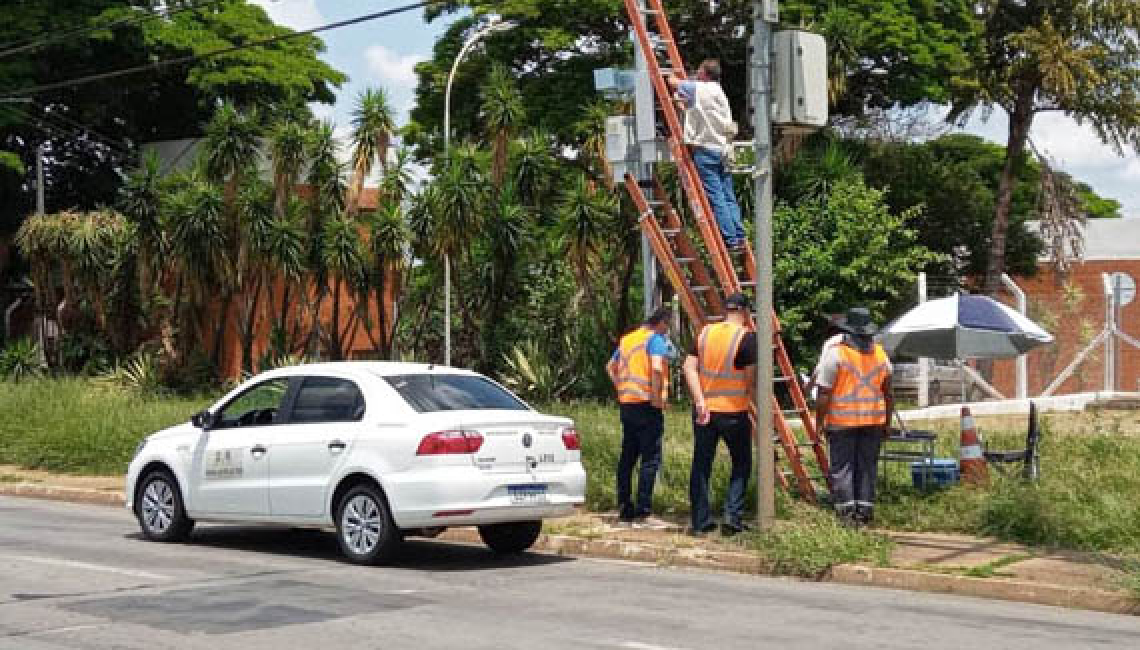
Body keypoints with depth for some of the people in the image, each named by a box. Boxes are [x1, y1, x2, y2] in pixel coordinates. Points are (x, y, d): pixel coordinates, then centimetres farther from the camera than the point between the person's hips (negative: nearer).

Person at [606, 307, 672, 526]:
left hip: (627, 403, 7)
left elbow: (611, 367, 25)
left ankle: (624, 508, 16)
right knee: (650, 458, -2)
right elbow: (657, 368, -24)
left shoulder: (627, 339, 16)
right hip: (647, 405, -7)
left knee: (627, 457, 12)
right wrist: (657, 397, -16)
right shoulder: (656, 339, -8)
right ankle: (642, 510, -5)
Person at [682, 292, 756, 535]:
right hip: (734, 411, -4)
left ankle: (700, 522, 13)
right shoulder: (747, 337, -10)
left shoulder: (705, 332, 4)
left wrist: (700, 401, -10)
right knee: (741, 464, 12)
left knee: (701, 465, 11)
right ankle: (733, 518, 2)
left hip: (704, 410, 4)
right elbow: (751, 379, -12)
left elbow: (689, 367, -4)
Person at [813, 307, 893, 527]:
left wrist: (819, 422, -3)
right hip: (873, 420, 4)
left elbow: (825, 393, -11)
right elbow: (888, 392, 13)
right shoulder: (880, 354, 8)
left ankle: (847, 510, -6)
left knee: (842, 466, 1)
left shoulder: (835, 354, -8)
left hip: (842, 420, -4)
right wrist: (887, 422, 20)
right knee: (867, 466, 10)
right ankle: (865, 511, 11)